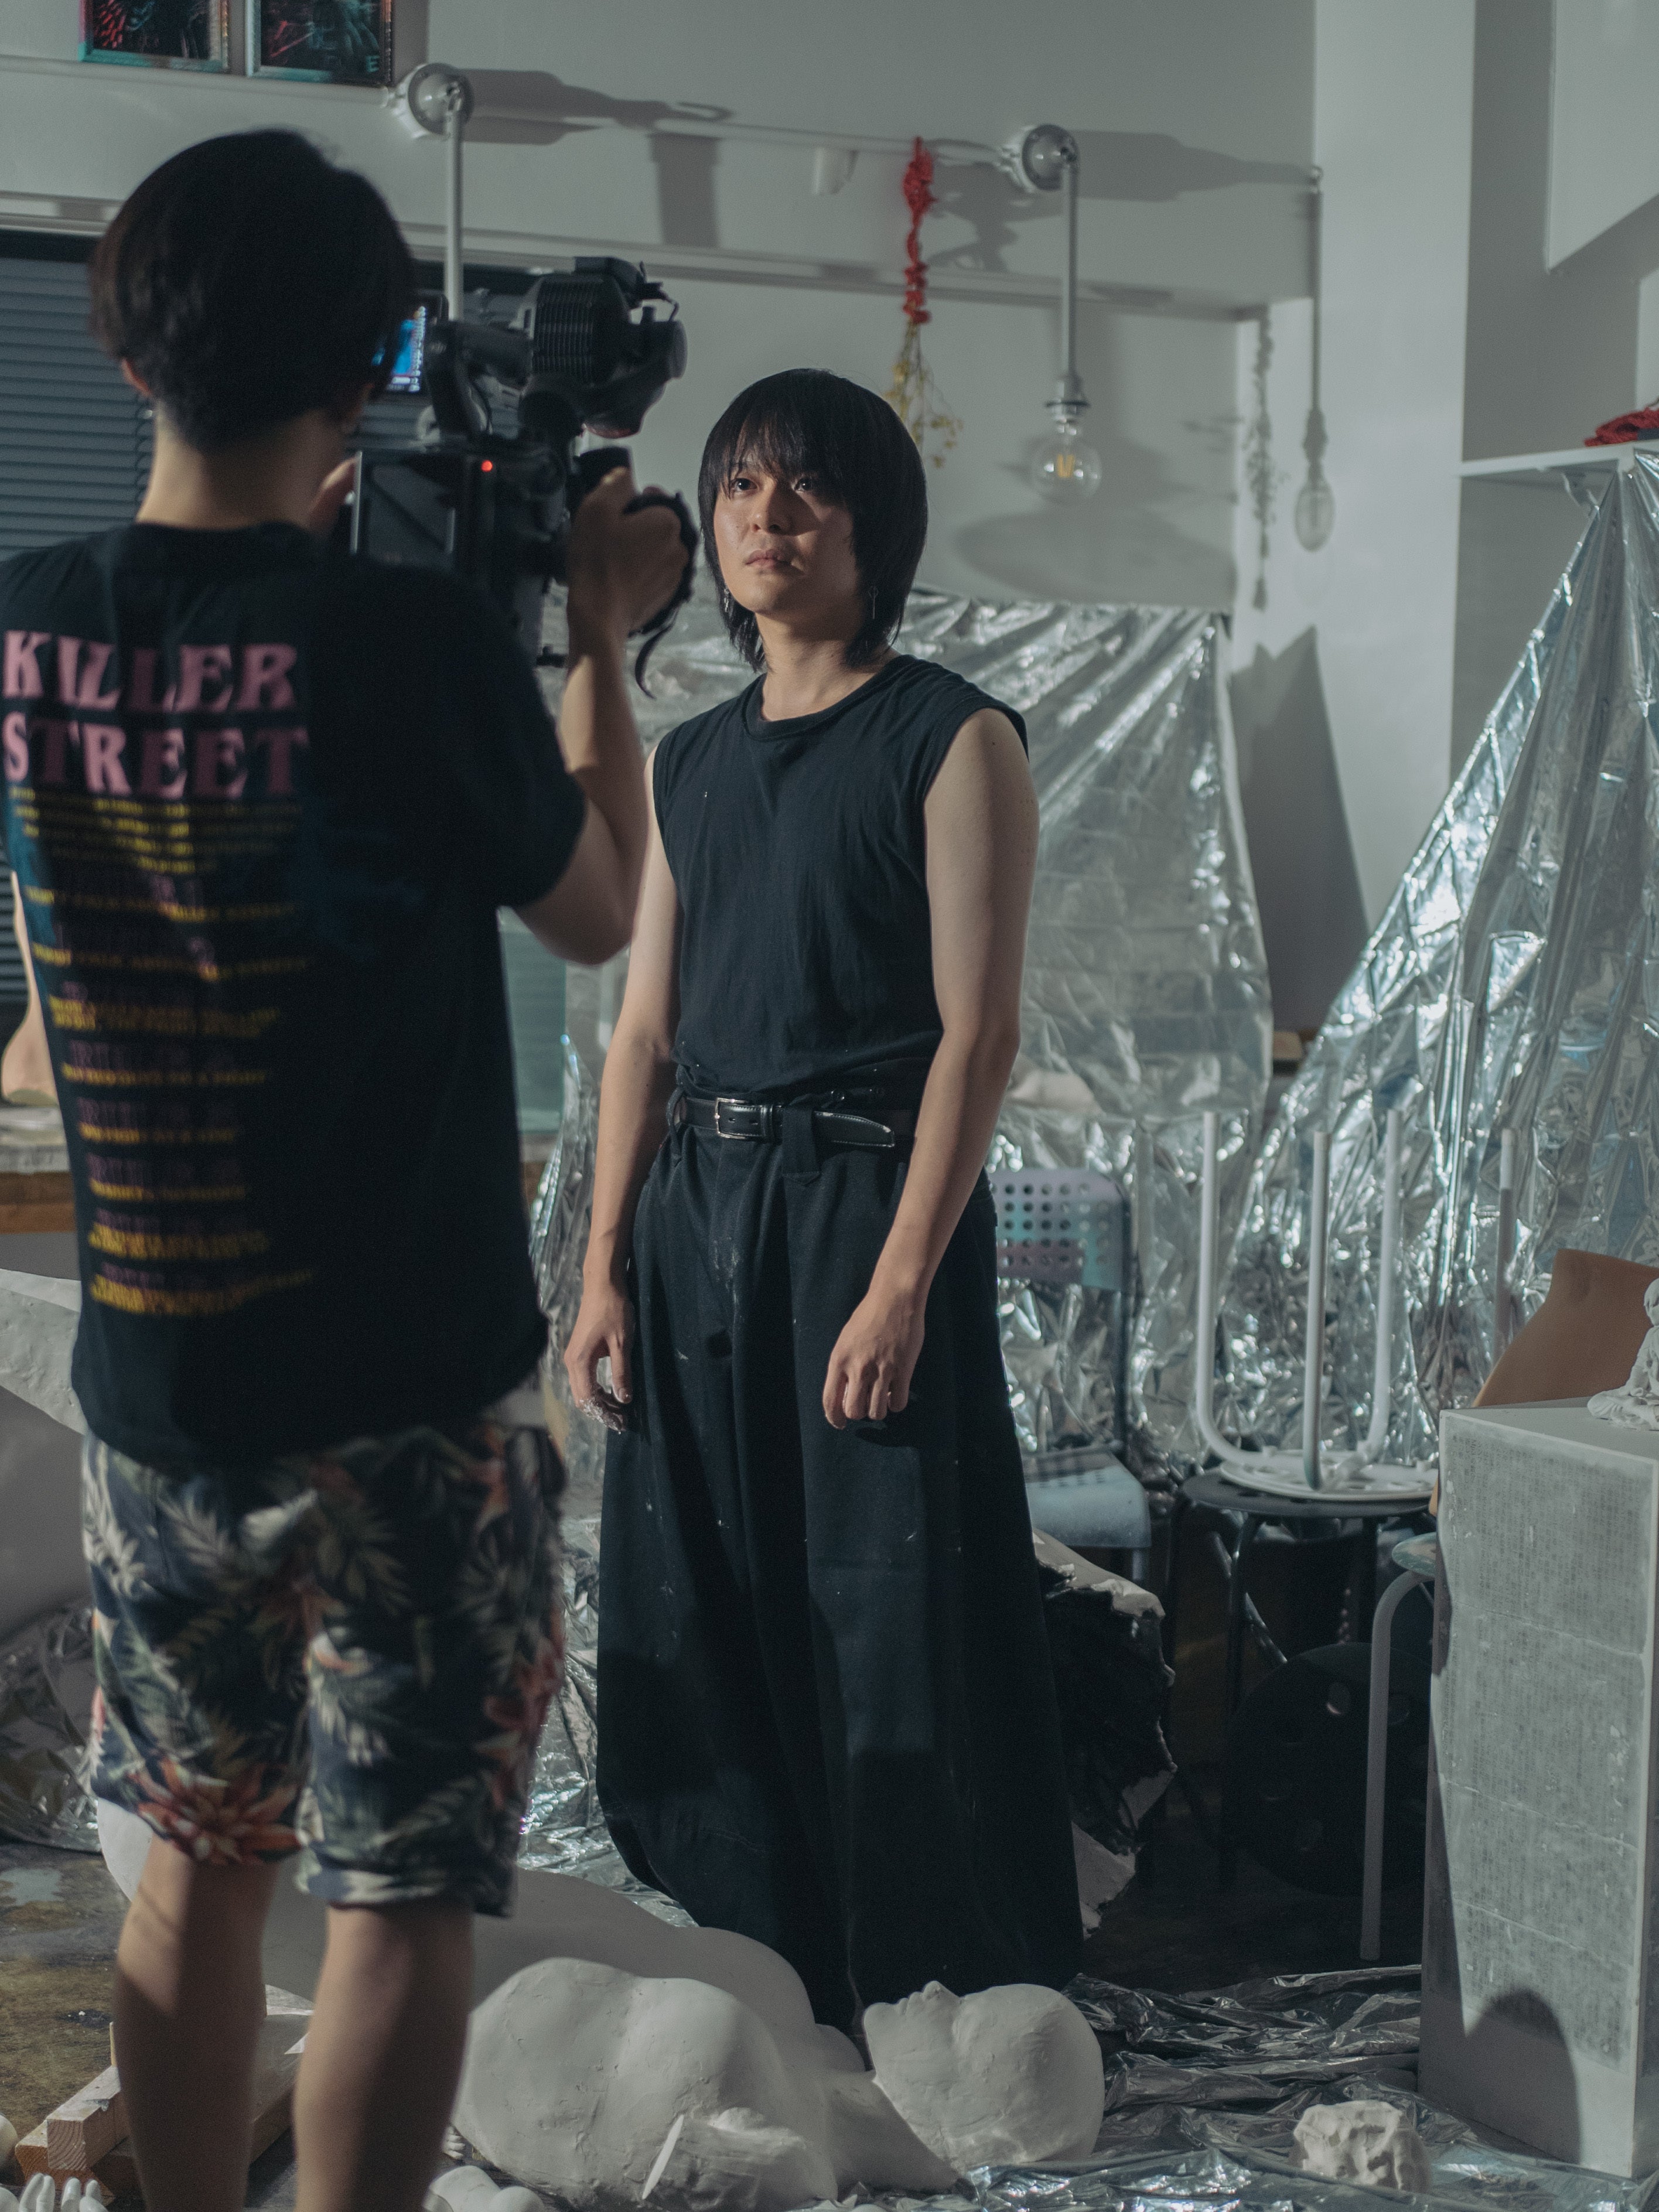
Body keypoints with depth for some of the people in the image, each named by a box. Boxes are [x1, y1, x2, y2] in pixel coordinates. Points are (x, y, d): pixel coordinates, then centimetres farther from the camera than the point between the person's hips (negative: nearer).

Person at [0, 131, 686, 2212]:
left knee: (195, 1859, 19)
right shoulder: (418, 644, -17)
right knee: (399, 1899, 4)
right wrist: (601, 637, 11)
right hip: (407, 1394, -5)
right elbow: (594, 913, 0)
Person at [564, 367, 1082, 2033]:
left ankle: (944, 2008, 12)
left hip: (868, 1200, -6)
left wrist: (904, 1280, -18)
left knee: (888, 1624, -2)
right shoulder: (690, 759, 14)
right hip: (696, 1209, 6)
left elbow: (975, 1031, -11)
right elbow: (645, 1030, 13)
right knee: (699, 1626, 9)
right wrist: (605, 1268, 6)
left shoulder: (952, 741, -5)